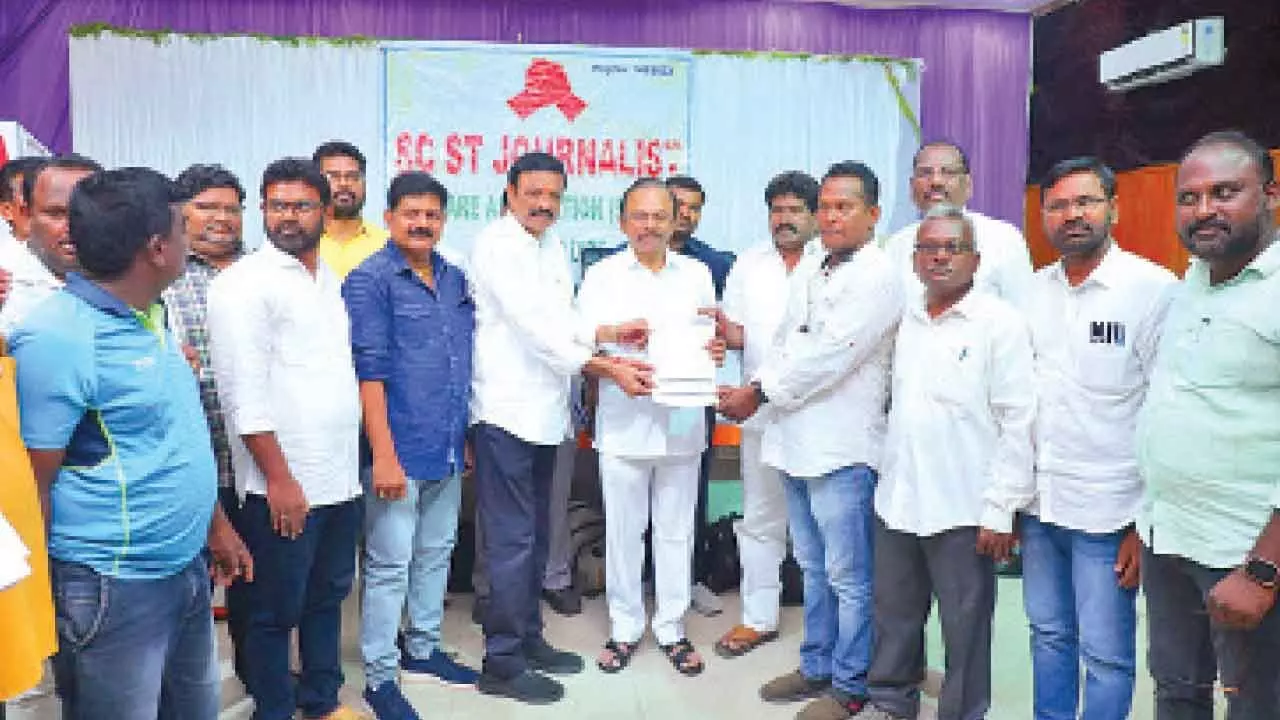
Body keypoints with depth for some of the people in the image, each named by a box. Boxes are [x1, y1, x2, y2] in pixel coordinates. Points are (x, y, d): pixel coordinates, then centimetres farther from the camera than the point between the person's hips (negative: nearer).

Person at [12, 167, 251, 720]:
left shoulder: (147, 319, 7)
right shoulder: (56, 339, -20)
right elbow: (30, 485, -17)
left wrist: (215, 525, 19)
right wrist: (46, 609, -11)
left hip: (188, 570, 8)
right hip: (112, 589, -8)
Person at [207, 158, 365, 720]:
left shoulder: (331, 279, 12)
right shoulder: (244, 283, -9)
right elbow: (244, 392, -15)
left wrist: (355, 459, 14)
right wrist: (280, 479, -16)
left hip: (341, 477, 7)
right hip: (284, 484, -7)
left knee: (329, 595, 19)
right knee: (276, 610, 7)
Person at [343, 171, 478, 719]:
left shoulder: (455, 279, 10)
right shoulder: (370, 279, -9)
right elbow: (369, 369, -15)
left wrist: (469, 436, 13)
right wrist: (384, 453, -19)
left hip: (449, 449, 7)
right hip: (400, 450, -6)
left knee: (436, 554, 17)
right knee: (390, 565, 2)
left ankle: (423, 649, 34)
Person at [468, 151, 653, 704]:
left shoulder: (551, 246, 15)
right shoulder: (495, 247, -11)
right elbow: (534, 328, -19)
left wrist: (610, 334, -3)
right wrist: (609, 370, -20)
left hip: (544, 411, 8)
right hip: (507, 411, -8)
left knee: (534, 536, 16)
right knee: (512, 540, -2)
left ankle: (527, 638, 30)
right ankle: (501, 662, 10)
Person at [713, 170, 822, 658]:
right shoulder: (749, 263, 11)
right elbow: (737, 334, 9)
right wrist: (720, 324, -13)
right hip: (763, 412, 3)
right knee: (760, 519, 11)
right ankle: (759, 617, 24)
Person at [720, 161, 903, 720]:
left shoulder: (877, 277, -11)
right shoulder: (809, 269, 14)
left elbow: (827, 356, -18)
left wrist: (759, 394, -11)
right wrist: (755, 388, -3)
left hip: (841, 448, -8)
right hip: (795, 441, 8)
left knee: (847, 577, 4)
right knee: (813, 567, 19)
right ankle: (816, 667, 34)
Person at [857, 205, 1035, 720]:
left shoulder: (1001, 324, -8)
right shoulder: (905, 319, 8)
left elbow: (1018, 423, -11)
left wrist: (1001, 510, -12)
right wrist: (888, 471, 12)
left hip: (963, 509, -5)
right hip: (897, 500, 5)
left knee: (964, 628, 8)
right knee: (893, 614, 17)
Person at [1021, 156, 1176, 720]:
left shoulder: (1153, 289, -9)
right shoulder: (1033, 291, 6)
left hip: (1108, 512, -5)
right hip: (1038, 504, 5)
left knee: (1106, 654, 6)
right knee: (1048, 635, 18)